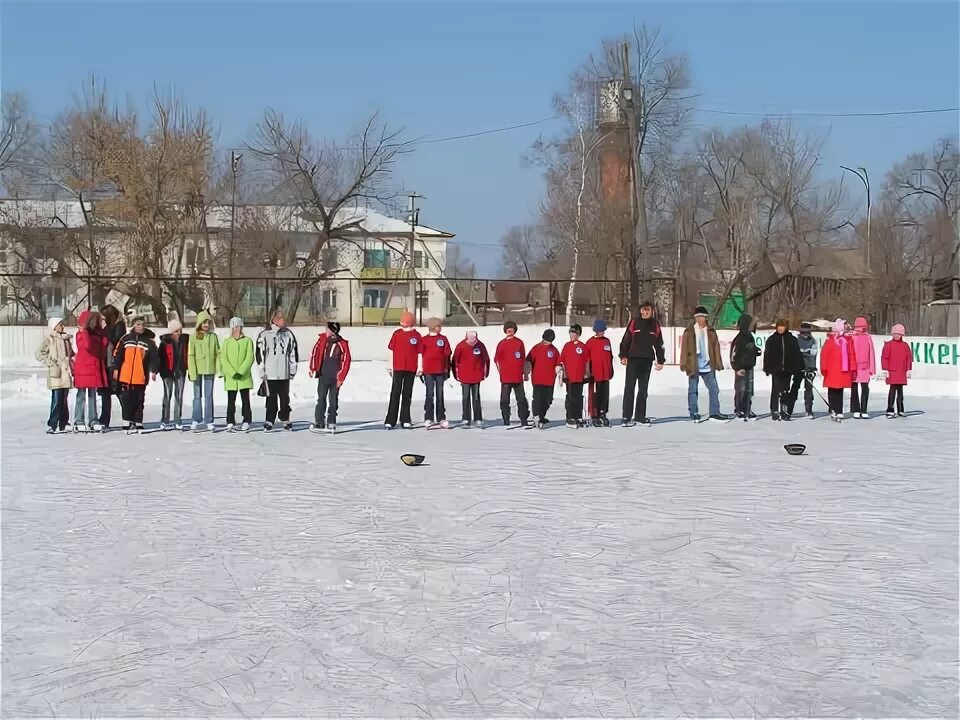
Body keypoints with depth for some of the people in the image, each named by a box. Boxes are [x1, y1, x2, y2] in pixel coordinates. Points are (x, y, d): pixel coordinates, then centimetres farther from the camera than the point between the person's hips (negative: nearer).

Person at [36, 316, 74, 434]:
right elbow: (39, 354, -8)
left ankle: (63, 424, 15)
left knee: (64, 400, 10)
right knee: (57, 400, -10)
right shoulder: (49, 339, -4)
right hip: (56, 374, -7)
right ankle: (52, 425, -7)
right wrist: (52, 363, -11)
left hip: (66, 373, 7)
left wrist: (71, 364, 11)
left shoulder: (66, 338, 16)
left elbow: (70, 353, 28)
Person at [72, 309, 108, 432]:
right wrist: (84, 331, -22)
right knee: (82, 396, -3)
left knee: (92, 396, 10)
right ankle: (79, 422, 0)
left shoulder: (97, 333, 13)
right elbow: (87, 345, -25)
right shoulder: (81, 334, -9)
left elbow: (104, 343, 7)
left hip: (95, 369, 7)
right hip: (83, 370, -7)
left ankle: (93, 420, 14)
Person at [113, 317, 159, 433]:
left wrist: (154, 371, -5)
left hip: (141, 376, 0)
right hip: (125, 376, 0)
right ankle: (128, 422, 9)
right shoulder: (126, 339, 4)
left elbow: (154, 357, 3)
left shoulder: (149, 340, 3)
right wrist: (116, 369, 5)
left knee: (139, 400, 4)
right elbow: (117, 354, 8)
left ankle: (138, 423, 11)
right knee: (126, 399, 1)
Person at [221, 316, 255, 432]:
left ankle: (246, 422, 5)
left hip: (244, 377, -1)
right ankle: (230, 423, 7)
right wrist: (233, 373, -11)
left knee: (245, 400, 1)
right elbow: (223, 359, 0)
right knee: (231, 401, 2)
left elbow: (249, 358, -4)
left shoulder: (247, 341, 3)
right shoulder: (227, 342, 7)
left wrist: (240, 372, -14)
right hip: (230, 377, 1)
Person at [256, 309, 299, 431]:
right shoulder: (264, 334, -2)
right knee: (271, 398, -4)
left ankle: (285, 419, 22)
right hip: (270, 373, -3)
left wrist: (293, 369, 10)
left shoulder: (288, 334, 8)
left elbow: (293, 351, 13)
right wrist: (262, 371, -3)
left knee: (285, 397, 10)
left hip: (284, 373, 3)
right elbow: (260, 352, -1)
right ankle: (269, 421, 1)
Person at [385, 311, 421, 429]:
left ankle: (405, 420, 13)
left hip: (411, 369, 1)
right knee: (395, 393, -4)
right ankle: (390, 420, -5)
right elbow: (392, 351, 7)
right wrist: (391, 366, 5)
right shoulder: (396, 334, 3)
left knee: (407, 395, 8)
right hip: (398, 368, -1)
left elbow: (419, 353, 4)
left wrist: (419, 367, -2)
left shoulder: (417, 336, 2)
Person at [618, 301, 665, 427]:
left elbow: (659, 344, 14)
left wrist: (660, 361, 10)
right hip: (633, 359, -3)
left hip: (647, 360, 4)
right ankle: (626, 417, -8)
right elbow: (625, 340, -1)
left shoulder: (655, 325, 9)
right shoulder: (634, 323, 1)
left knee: (643, 388, 10)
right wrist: (623, 356, -9)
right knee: (629, 387, -7)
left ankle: (640, 416, 17)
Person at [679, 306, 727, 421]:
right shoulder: (689, 331, -1)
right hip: (693, 366, -3)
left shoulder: (711, 332, 8)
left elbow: (716, 348, 9)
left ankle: (714, 412, 6)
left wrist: (718, 363, 6)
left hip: (708, 367, 3)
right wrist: (684, 364, -7)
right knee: (693, 389, 5)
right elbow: (684, 348, -3)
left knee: (714, 389, 1)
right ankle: (693, 412, 13)